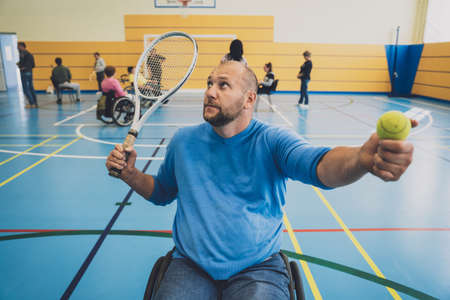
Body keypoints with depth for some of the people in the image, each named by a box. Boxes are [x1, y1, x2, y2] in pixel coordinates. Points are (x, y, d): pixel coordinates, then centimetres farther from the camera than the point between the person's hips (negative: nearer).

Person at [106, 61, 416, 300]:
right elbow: (162, 192, 18)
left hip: (257, 267, -2)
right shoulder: (184, 141, 4)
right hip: (191, 266, 3)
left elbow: (320, 165, -26)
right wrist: (130, 174, -2)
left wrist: (363, 158, -49)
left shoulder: (271, 141, -7)